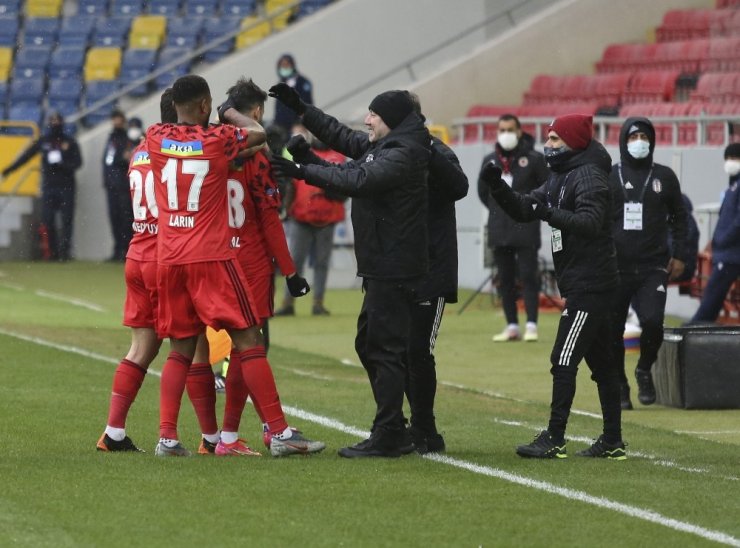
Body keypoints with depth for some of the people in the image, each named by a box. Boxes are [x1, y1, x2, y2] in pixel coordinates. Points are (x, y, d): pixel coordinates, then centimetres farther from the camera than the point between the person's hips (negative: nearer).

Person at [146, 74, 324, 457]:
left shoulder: (156, 138, 4)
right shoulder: (218, 140, -5)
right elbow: (258, 133, 14)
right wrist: (229, 114, 28)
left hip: (169, 260, 4)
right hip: (211, 257, -4)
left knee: (180, 350, 11)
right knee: (248, 342, -2)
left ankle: (167, 437, 2)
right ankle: (279, 433, -5)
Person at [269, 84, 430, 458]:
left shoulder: (403, 154, -17)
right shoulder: (381, 146, 13)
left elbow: (357, 181, -27)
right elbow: (343, 138, 24)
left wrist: (303, 171, -23)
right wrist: (300, 109, 19)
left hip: (394, 268, -11)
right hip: (381, 265, 11)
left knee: (385, 349, -9)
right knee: (368, 343, 17)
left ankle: (385, 438, -8)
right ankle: (393, 429, 22)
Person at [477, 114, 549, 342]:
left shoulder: (533, 159, -3)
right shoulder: (489, 161, 9)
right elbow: (482, 191, 21)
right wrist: (498, 210, 14)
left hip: (525, 229, -4)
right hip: (499, 230, 4)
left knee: (528, 276, -8)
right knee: (505, 279, 6)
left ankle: (531, 325, -9)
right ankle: (512, 326, 12)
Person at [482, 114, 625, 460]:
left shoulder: (588, 176, -13)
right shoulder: (560, 178, 17)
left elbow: (591, 221, -27)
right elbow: (523, 208, 17)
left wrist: (550, 214, -34)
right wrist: (497, 187, 1)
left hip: (589, 285, -10)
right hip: (578, 284, 10)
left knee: (564, 361, -12)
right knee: (601, 363, 12)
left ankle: (554, 440, -13)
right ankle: (612, 442, 16)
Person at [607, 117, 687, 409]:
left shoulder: (664, 177, 8)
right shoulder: (608, 177, 5)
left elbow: (678, 218, 14)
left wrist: (679, 256, 6)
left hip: (653, 267, 0)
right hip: (615, 267, 0)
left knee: (652, 321, -17)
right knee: (612, 330, 1)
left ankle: (644, 370, 10)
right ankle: (619, 387, 17)